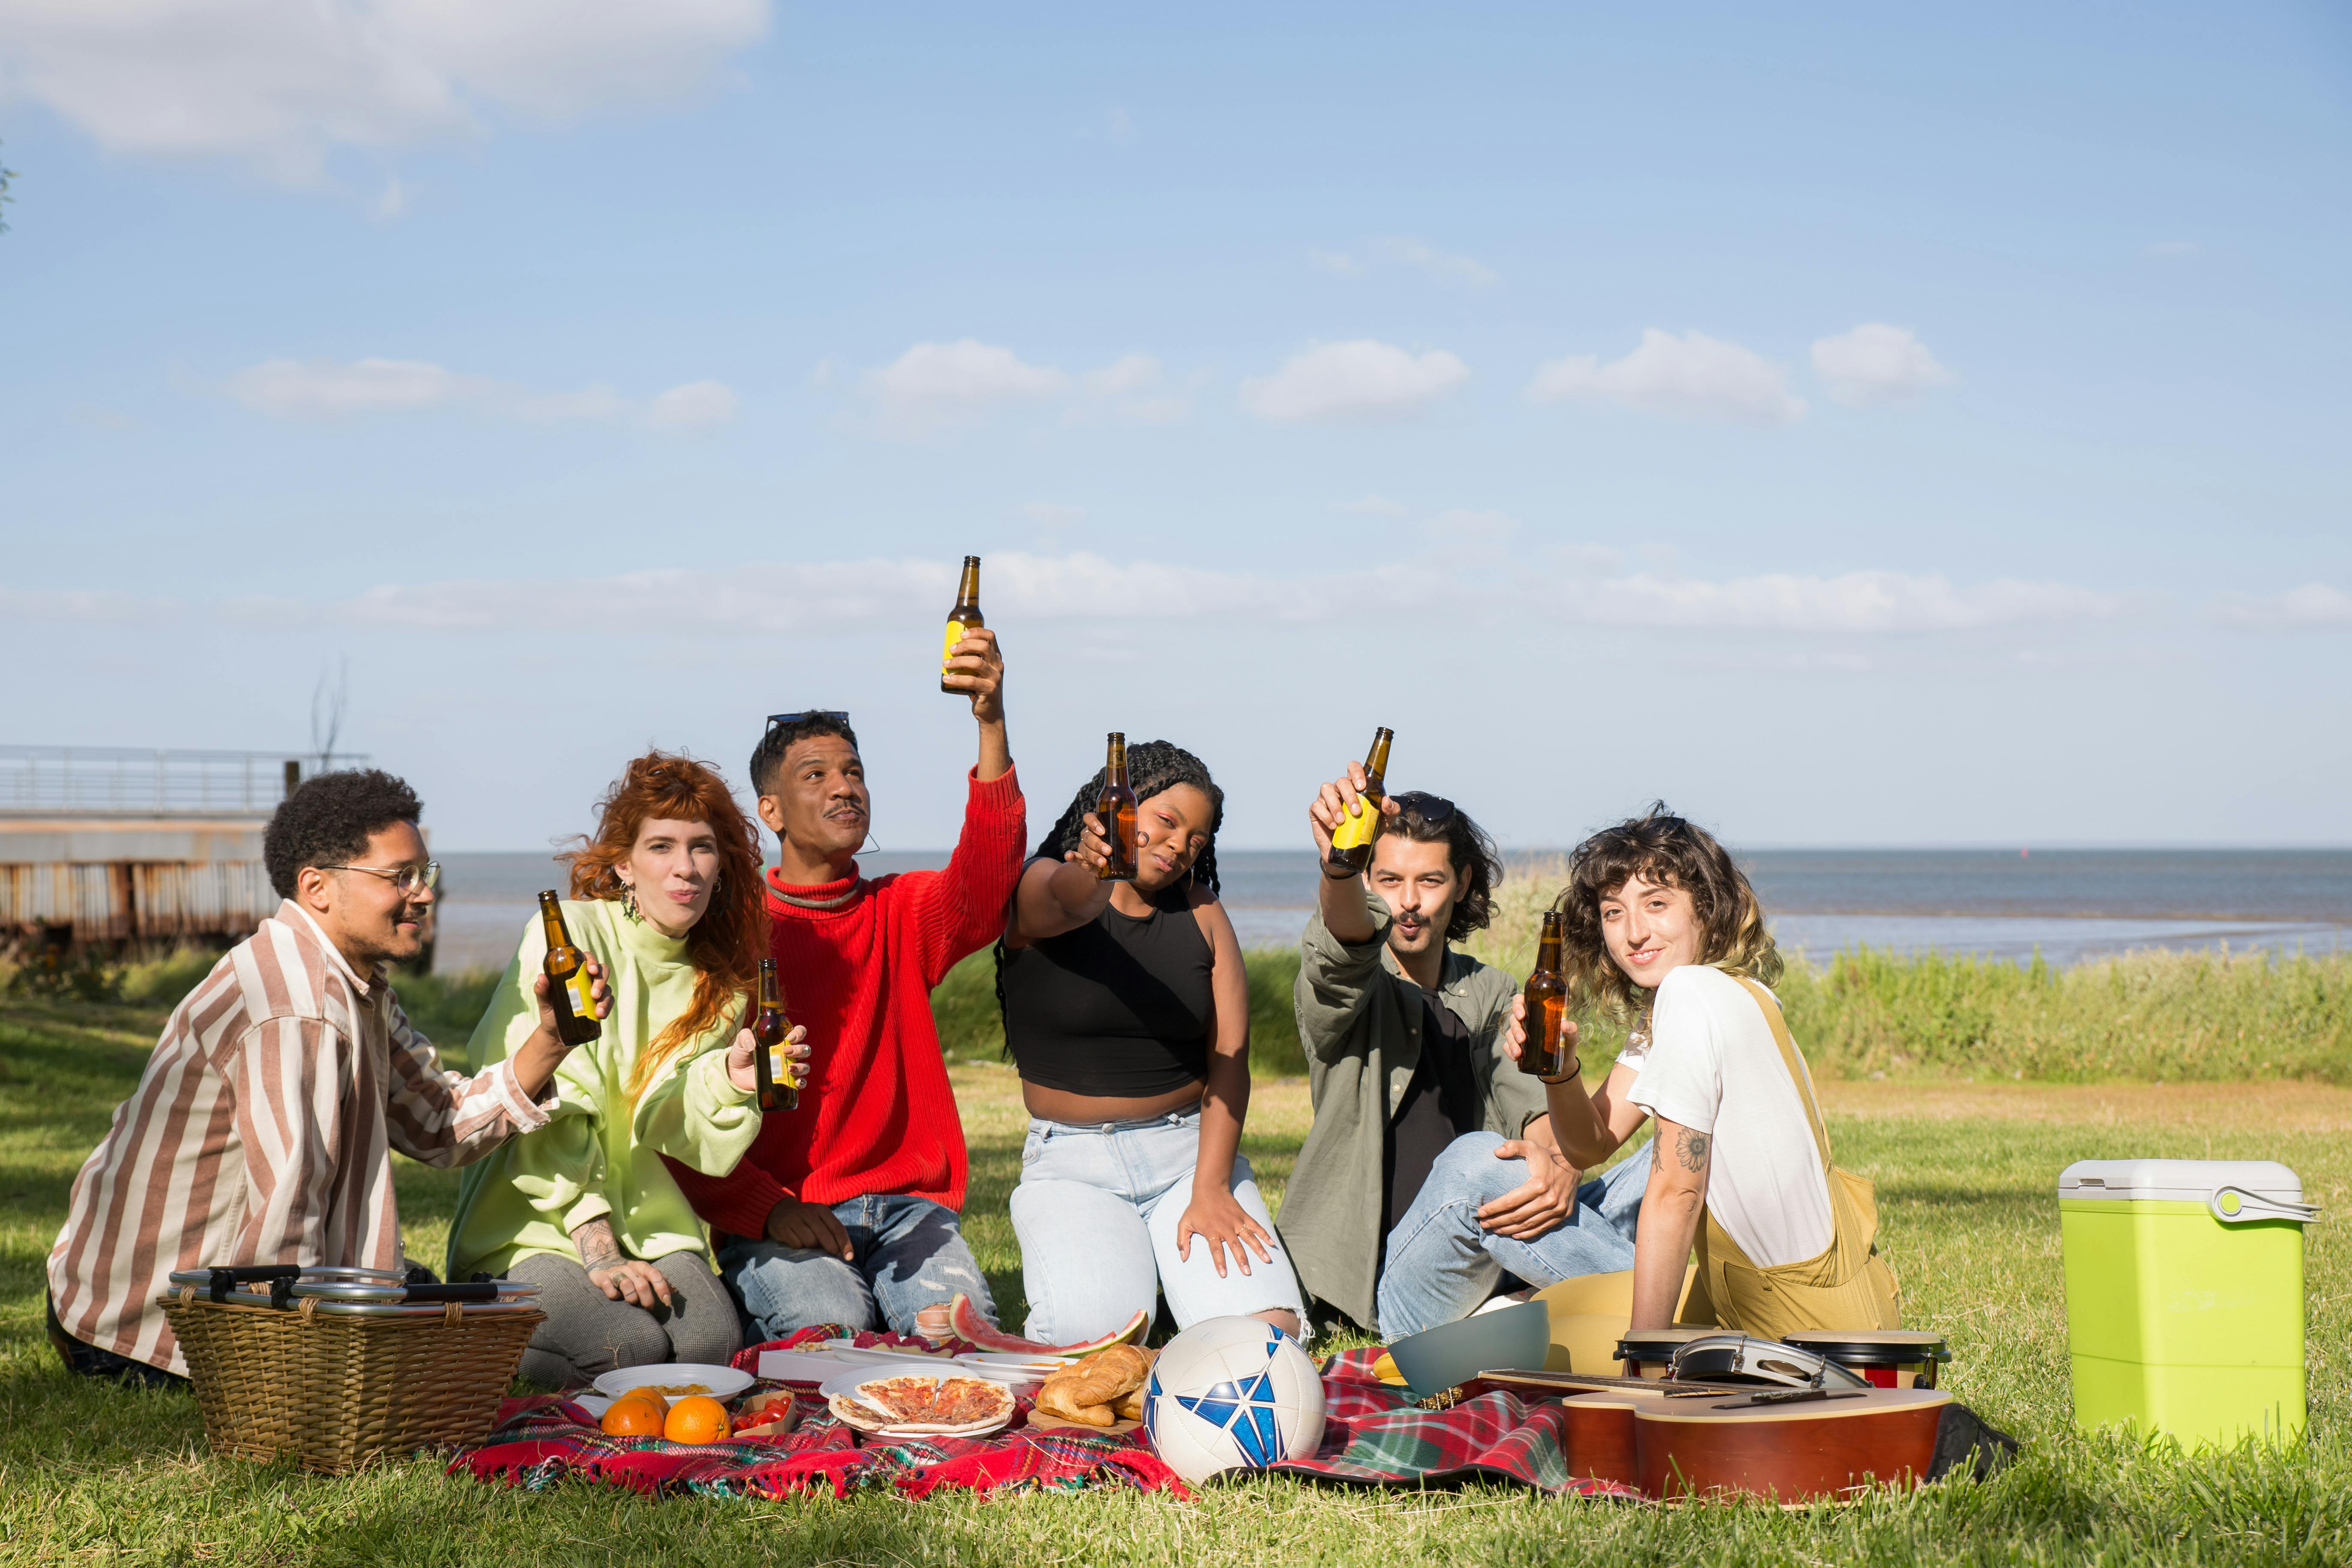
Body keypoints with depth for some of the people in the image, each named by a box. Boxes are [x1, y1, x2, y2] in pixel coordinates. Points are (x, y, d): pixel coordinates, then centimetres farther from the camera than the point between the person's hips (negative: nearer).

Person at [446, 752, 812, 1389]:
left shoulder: (718, 983, 9)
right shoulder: (566, 935, -9)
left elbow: (670, 1131, 1)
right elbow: (546, 1108, -15)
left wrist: (731, 1078, -20)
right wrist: (595, 1247, -21)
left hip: (644, 1216, 5)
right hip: (532, 1221, -5)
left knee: (714, 1345, -24)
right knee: (632, 1348, -30)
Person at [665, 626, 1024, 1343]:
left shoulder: (901, 913, 10)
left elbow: (983, 883, -14)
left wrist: (991, 723, -28)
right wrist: (768, 1207, -17)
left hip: (904, 1203, 2)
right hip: (771, 1220, -2)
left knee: (957, 1324, -25)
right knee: (830, 1324, -30)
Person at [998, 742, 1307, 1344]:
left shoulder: (1200, 913, 8)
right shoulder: (1037, 890, -2)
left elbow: (1230, 1056, 1)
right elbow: (1066, 903, -29)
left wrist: (1211, 1188, -12)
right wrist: (1098, 874, -54)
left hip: (1191, 1147, 3)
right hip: (1071, 1163, -3)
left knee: (1268, 1331, -20)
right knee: (1096, 1338, -27)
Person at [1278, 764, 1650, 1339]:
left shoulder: (1491, 995, 16)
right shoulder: (1338, 988, 0)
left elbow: (1530, 1097, -1)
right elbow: (1346, 941, -25)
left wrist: (1559, 1164, -26)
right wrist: (1338, 867, -50)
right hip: (1391, 1287, -5)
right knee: (1473, 1160, -35)